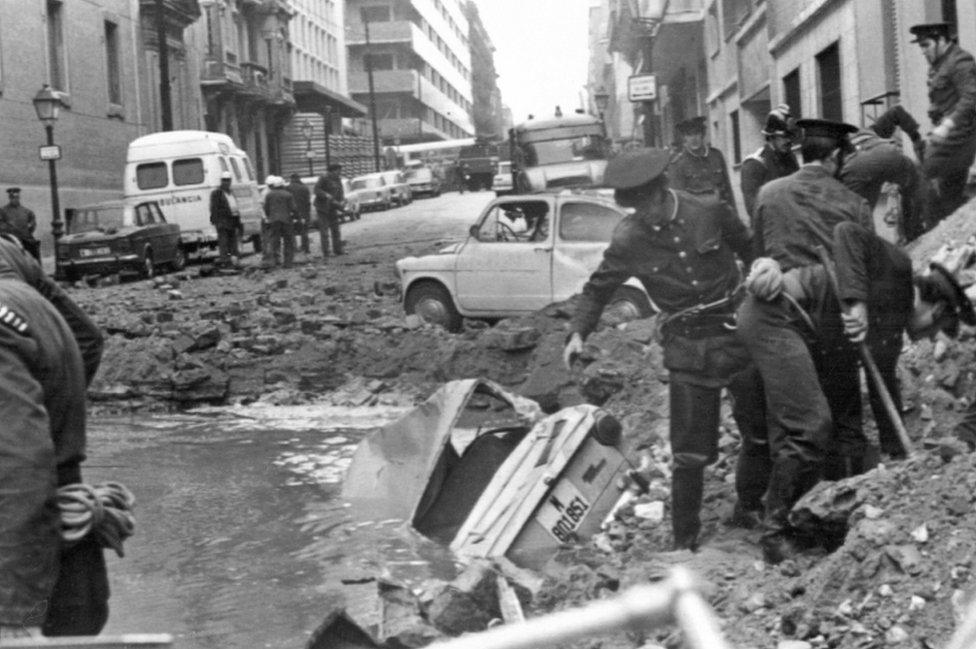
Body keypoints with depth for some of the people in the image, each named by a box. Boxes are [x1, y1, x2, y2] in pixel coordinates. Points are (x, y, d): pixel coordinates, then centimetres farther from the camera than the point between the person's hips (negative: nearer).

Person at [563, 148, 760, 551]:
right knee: (690, 453, -1)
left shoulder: (710, 212, -5)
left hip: (737, 333, 1)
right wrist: (577, 332, -4)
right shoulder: (628, 241, -5)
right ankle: (685, 542, 12)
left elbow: (751, 250, 11)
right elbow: (598, 289, 8)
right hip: (687, 348, -1)